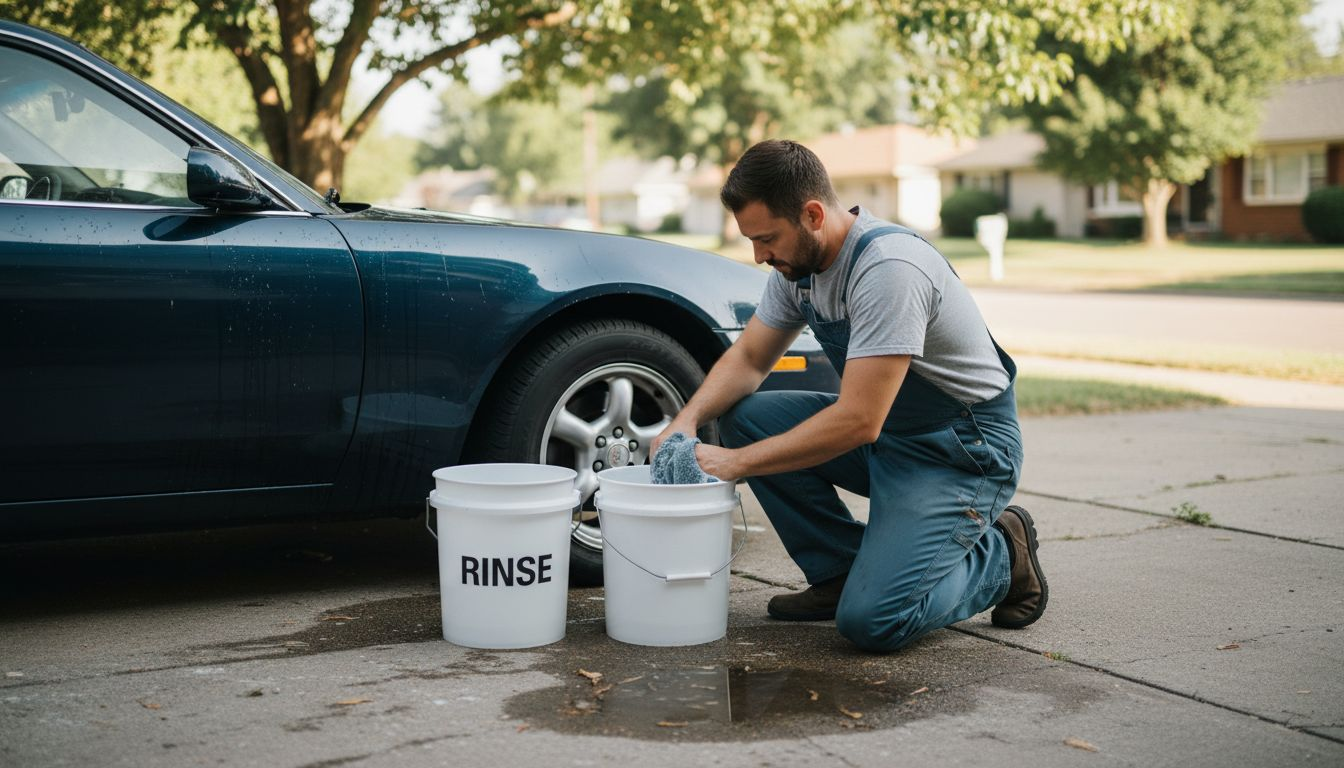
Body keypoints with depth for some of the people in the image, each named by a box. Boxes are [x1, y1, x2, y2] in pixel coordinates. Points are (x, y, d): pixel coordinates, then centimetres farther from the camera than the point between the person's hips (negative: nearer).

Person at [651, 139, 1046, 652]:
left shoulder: (888, 269, -29)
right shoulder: (797, 262, -2)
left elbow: (857, 422, -31)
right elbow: (749, 358, 9)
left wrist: (736, 463, -26)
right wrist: (688, 420, -11)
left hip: (963, 450, -8)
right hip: (881, 431, 9)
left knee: (872, 620, -22)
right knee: (744, 416, -8)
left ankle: (1000, 555, 6)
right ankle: (839, 572, 3)